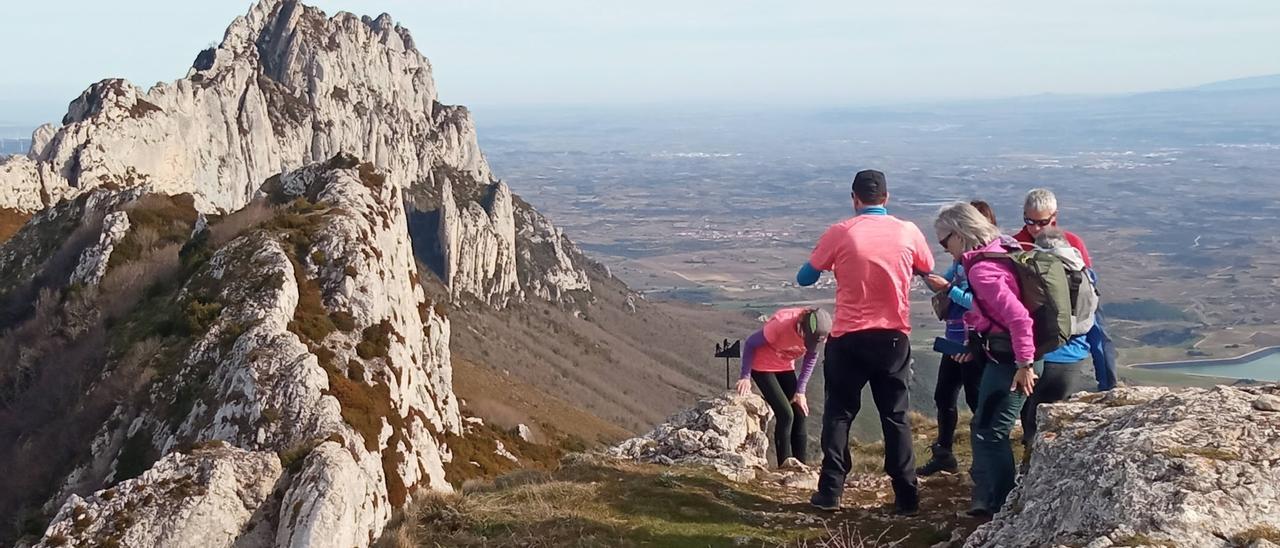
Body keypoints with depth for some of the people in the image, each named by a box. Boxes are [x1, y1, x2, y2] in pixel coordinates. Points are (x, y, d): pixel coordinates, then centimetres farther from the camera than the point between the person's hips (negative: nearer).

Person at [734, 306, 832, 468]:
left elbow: (811, 358, -1)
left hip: (785, 367, 5)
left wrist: (800, 390, -5)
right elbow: (750, 344, -22)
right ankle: (785, 462, -8)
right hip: (762, 366, -5)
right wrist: (745, 376, -21)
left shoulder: (816, 332, -20)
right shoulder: (781, 324, -35)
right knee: (785, 414, -16)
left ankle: (802, 465, 4)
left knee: (799, 413, -1)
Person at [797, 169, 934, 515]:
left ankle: (830, 491, 9)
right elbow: (927, 271, 17)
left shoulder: (839, 234, -8)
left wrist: (833, 265, 20)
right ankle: (906, 496, 8)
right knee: (896, 417, 10)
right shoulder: (909, 233, -2)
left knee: (839, 414, 10)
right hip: (893, 338, 2)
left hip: (848, 338, -1)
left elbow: (805, 279, 1)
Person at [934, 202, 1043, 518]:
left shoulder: (982, 269, -21)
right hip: (1008, 356, 11)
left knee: (989, 433, -3)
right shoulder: (999, 253, 9)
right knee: (984, 429, 20)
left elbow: (1019, 317, -28)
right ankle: (986, 501, 31)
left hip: (1009, 359, -11)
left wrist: (1025, 364, -23)